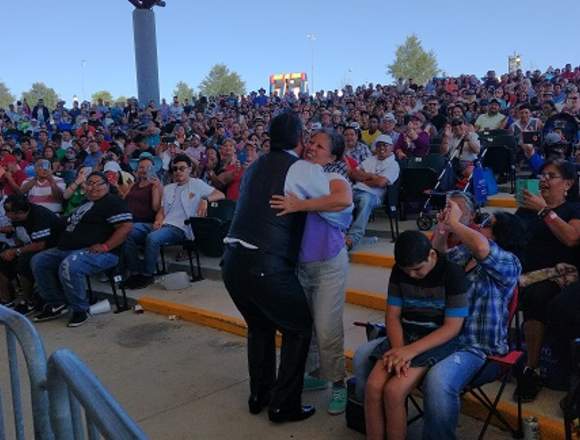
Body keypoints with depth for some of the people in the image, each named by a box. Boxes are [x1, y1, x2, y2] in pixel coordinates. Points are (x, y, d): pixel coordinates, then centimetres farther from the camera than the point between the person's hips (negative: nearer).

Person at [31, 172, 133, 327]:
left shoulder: (112, 202, -4)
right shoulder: (83, 203, 25)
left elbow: (126, 227, -17)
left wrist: (105, 247, -22)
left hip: (94, 251, -10)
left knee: (69, 267, -35)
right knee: (38, 261, 4)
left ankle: (80, 309, -15)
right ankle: (57, 303, 7)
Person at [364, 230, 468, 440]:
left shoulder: (453, 273, -15)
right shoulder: (399, 271, 0)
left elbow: (452, 328, -16)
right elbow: (392, 315, 3)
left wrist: (411, 351, -23)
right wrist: (399, 348, -16)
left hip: (438, 340, -4)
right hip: (405, 334, 5)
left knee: (393, 391, -24)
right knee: (373, 387, -19)